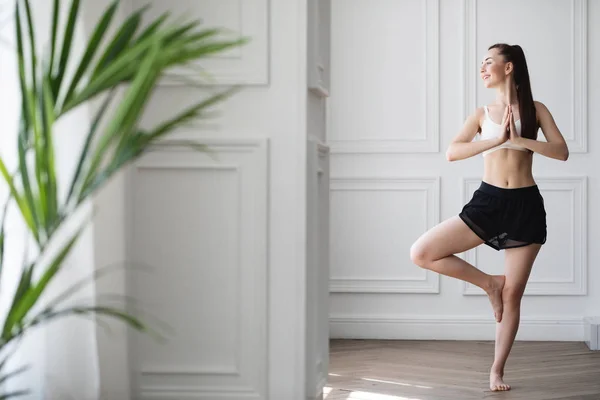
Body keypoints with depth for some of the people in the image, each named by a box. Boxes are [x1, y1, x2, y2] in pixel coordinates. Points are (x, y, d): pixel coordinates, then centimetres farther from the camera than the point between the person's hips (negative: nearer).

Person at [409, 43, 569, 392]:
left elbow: (562, 152, -7)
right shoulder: (483, 114, 7)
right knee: (421, 253, -12)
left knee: (513, 295, 3)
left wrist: (520, 140, -18)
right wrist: (496, 139, -19)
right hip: (488, 201, 2)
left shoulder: (536, 110, 4)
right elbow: (452, 152, -7)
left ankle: (497, 371, 16)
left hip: (526, 206, -2)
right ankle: (489, 282, 4)